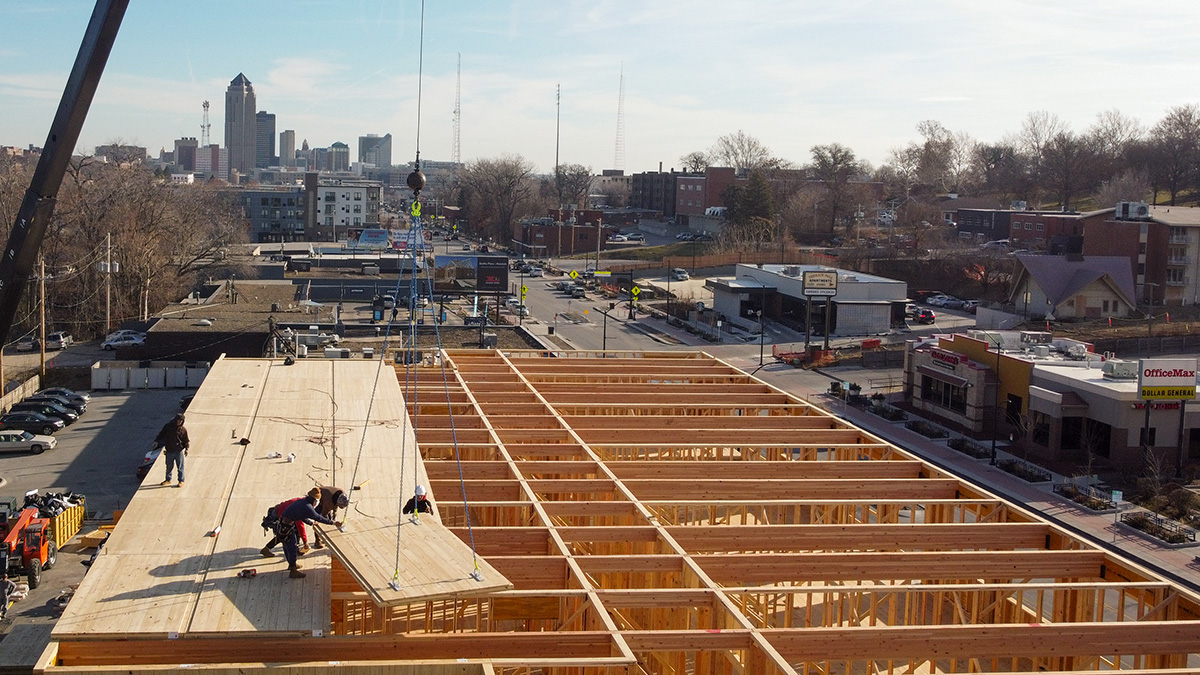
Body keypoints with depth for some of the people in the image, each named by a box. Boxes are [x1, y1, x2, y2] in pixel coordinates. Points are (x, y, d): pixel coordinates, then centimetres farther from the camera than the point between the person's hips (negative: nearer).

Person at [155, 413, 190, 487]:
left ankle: (181, 481, 15)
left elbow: (186, 440, 3)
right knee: (169, 466, 14)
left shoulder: (183, 429, -3)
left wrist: (186, 449, -3)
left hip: (179, 451, -2)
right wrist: (157, 441, -5)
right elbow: (162, 434, 8)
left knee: (180, 467, 4)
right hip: (169, 450, 2)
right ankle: (168, 480, 30)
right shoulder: (168, 426, -1)